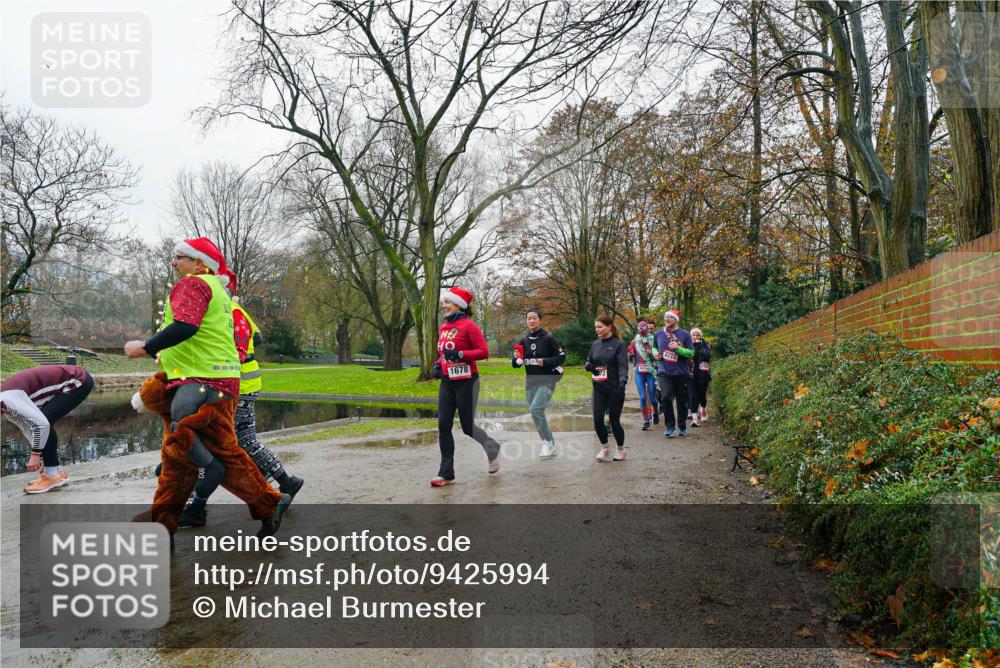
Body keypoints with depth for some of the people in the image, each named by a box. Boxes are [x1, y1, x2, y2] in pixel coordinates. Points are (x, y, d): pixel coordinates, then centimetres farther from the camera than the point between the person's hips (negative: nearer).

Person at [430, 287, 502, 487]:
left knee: (467, 427, -1)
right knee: (443, 426, -1)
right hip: (447, 382, 7)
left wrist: (459, 354, -24)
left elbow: (484, 351, -14)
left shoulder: (468, 325, -10)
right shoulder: (443, 327, 11)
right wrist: (437, 365, 6)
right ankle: (446, 473, 6)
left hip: (466, 382, -7)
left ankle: (492, 449, 29)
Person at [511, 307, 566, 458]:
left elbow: (562, 356, -4)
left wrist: (546, 361, -18)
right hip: (530, 382, 6)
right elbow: (516, 364, 10)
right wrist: (516, 358, -12)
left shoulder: (548, 338, -7)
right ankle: (552, 446, 21)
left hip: (547, 381, -6)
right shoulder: (524, 341, 7)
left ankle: (548, 443, -7)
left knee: (536, 409, -22)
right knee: (537, 414, 8)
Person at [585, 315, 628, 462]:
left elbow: (623, 366, -14)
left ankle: (621, 449, 25)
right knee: (598, 419, -3)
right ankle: (604, 448, 18)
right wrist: (588, 366, -5)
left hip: (615, 389, -4)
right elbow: (588, 362, 19)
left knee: (614, 421, 3)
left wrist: (623, 381, -30)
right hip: (598, 389, 4)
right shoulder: (595, 344, 9)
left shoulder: (618, 344, -7)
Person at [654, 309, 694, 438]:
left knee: (682, 401, 7)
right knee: (665, 397, -17)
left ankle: (682, 427, 25)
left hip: (681, 373, -1)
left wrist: (678, 348, -19)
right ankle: (669, 426, -3)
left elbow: (691, 353, -4)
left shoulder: (684, 335, 0)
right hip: (665, 373, 1)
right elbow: (654, 348, 25)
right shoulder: (659, 334, 8)